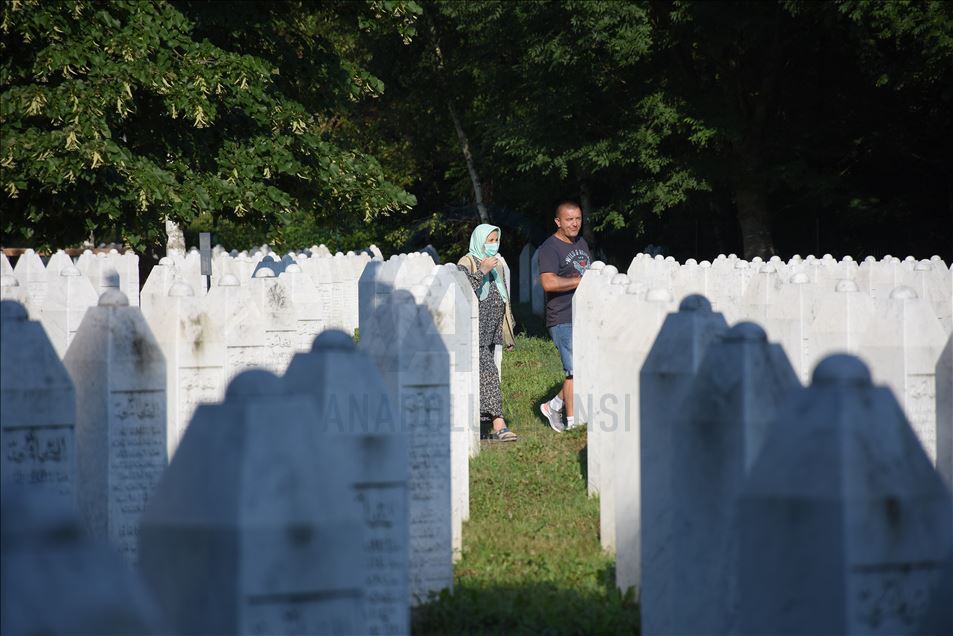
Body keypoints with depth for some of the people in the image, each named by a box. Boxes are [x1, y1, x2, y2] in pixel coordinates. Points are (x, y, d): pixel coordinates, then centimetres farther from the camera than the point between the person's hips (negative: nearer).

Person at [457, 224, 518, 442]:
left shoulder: (497, 264, 18)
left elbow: (502, 299, 23)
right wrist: (482, 272, -20)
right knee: (488, 373, -17)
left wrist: (508, 334, 22)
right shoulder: (466, 264, -5)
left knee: (479, 380, 6)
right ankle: (498, 424, -24)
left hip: (491, 333, 7)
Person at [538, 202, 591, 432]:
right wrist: (582, 281, -18)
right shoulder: (550, 248, -10)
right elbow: (548, 282, -23)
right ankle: (573, 423, 2)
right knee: (575, 370, -8)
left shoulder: (581, 243, 17)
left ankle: (554, 406, 23)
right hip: (563, 320, -8)